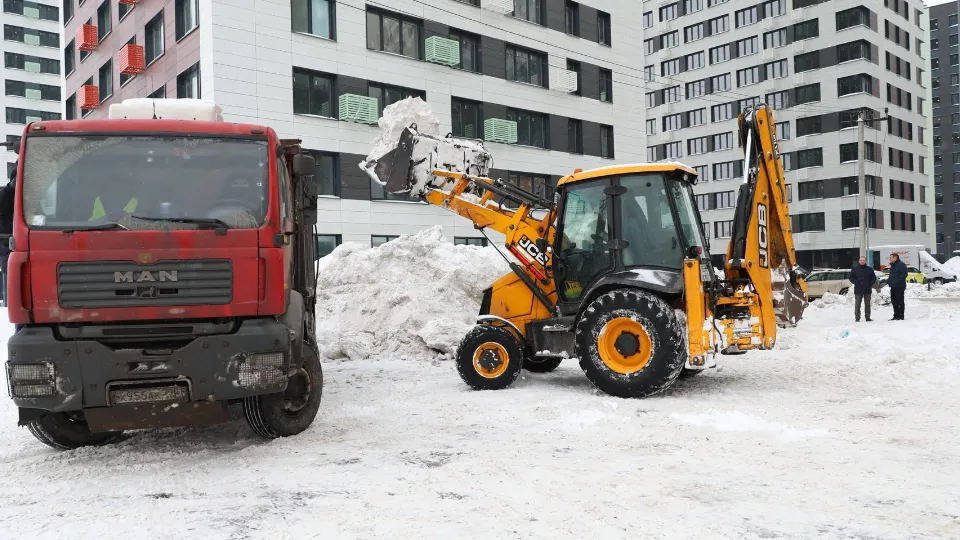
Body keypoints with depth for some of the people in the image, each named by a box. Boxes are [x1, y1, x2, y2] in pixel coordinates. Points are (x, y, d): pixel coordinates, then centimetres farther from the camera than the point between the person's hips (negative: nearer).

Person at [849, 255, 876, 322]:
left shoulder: (870, 269, 8)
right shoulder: (855, 269, 2)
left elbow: (874, 278, 12)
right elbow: (851, 277, 3)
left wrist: (870, 284, -3)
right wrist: (856, 283, -10)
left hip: (867, 290, 2)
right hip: (858, 290, -2)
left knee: (867, 304, 7)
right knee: (857, 304, -3)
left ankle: (868, 317, 13)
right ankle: (857, 318, -1)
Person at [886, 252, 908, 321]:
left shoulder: (901, 264, -10)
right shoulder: (892, 265, 20)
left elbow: (904, 275, -18)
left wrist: (897, 281, -25)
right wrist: (888, 280, 9)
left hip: (899, 286, -10)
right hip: (893, 287, 10)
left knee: (900, 301, -7)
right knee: (894, 301, 11)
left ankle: (901, 316, -4)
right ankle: (896, 316, 17)